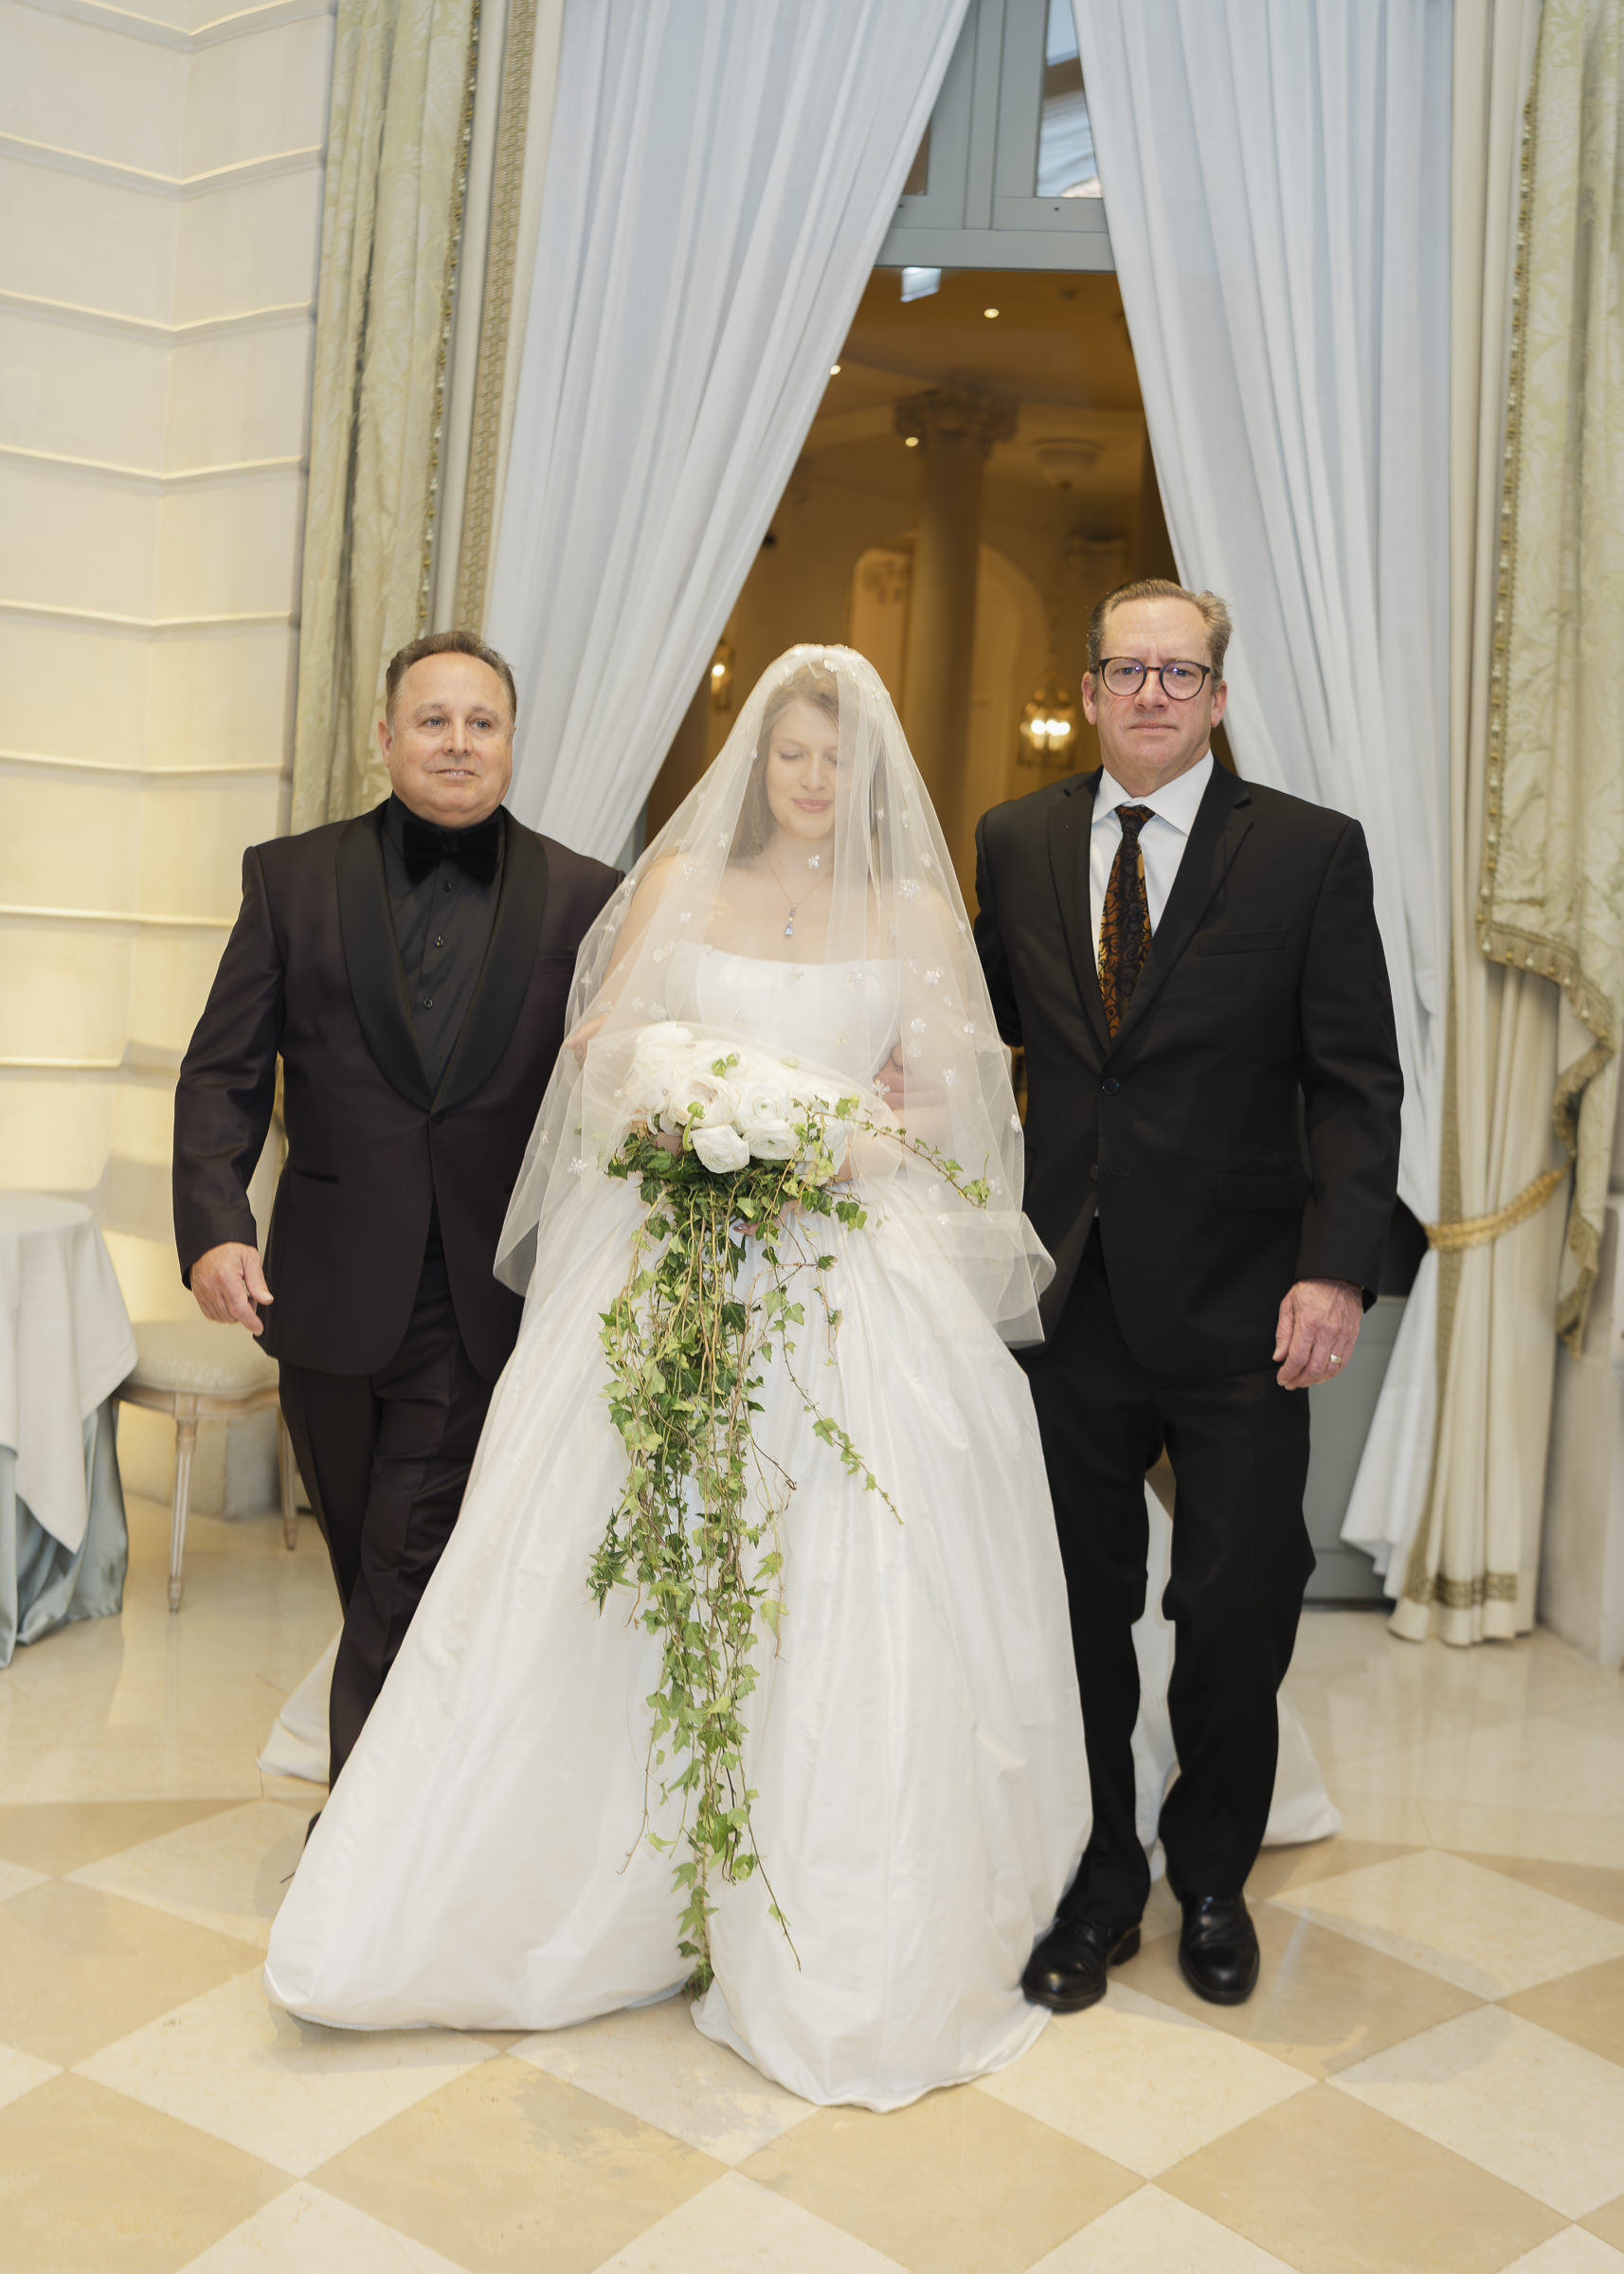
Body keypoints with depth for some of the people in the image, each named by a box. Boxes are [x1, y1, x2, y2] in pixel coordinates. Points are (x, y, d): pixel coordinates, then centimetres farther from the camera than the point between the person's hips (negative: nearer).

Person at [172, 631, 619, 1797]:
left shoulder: (585, 899, -1)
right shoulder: (291, 877, 3)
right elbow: (224, 1073, 1)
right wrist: (214, 1225, -13)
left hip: (483, 1303, -3)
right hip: (330, 1295, 3)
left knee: (407, 1575, -4)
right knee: (372, 1573, 18)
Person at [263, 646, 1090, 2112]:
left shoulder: (915, 910, 8)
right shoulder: (681, 880, 10)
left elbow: (956, 1099, 5)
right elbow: (601, 1048, 8)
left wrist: (855, 1151, -14)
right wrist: (672, 1107, -12)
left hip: (854, 1269, 0)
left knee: (849, 1602, -4)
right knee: (631, 1578, 2)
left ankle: (847, 1949, 11)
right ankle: (584, 1896, 18)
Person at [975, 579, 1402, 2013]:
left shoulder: (1312, 851, -2)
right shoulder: (1017, 843, 8)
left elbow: (1358, 1083, -6)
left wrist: (1338, 1270, -15)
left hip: (1240, 1307, -2)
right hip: (1070, 1296, 2)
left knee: (1241, 1604, 8)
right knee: (1078, 1608, 12)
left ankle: (1214, 1879, 33)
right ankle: (1098, 1886, 32)